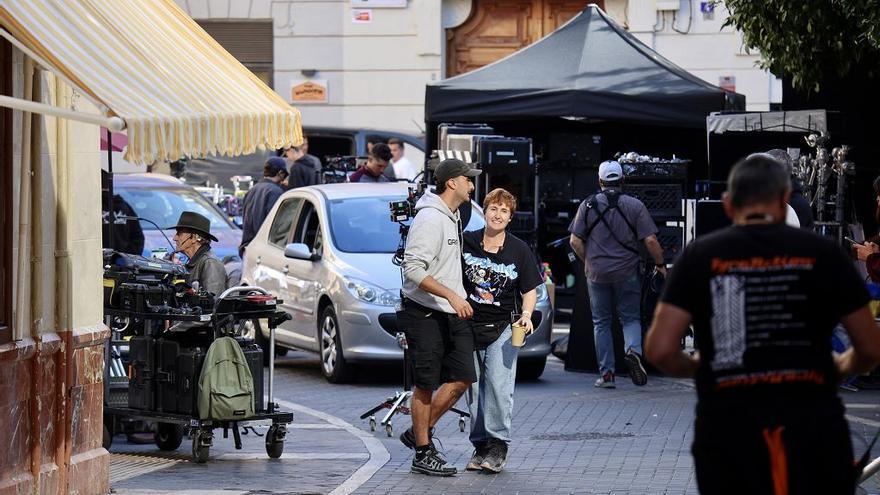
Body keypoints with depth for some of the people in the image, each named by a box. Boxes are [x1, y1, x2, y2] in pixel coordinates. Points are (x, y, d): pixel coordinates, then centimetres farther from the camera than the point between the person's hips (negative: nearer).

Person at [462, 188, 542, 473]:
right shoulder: (466, 243, 0)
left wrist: (526, 315, -11)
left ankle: (498, 445, -10)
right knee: (474, 386, 6)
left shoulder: (519, 250, 0)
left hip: (503, 327, -2)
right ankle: (480, 445, 14)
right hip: (470, 324, 2)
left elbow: (530, 290, 6)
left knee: (498, 383, -16)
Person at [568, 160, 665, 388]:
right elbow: (650, 240, -6)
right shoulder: (635, 206, -2)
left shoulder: (588, 205, 1)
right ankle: (633, 350, -20)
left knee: (601, 323, 10)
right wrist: (660, 264, 8)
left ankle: (606, 373, 7)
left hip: (597, 273, 1)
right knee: (630, 318, 10)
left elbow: (575, 241, 0)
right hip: (627, 273, -1)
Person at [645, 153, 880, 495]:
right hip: (813, 428, 0)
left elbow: (660, 351, -5)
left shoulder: (700, 256, 2)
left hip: (726, 428, 1)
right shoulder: (822, 253, 2)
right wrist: (839, 367, 28)